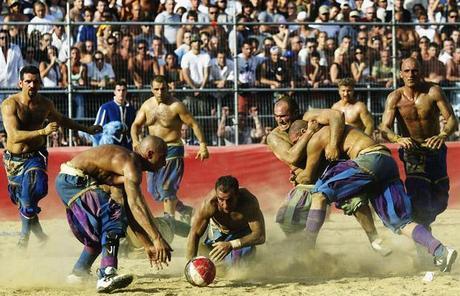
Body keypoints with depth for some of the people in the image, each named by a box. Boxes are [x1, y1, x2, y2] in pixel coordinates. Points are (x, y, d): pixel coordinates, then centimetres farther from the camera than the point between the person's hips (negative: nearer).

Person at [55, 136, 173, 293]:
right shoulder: (130, 164, -17)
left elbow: (131, 212, 18)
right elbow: (135, 205, -27)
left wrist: (148, 245, 15)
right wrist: (157, 239, -30)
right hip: (73, 180, -11)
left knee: (101, 230, 24)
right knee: (113, 216, -23)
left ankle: (78, 273, 39)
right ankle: (107, 277, -36)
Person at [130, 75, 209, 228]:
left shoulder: (176, 106, -12)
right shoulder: (147, 105, 5)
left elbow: (194, 124, -11)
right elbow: (136, 125, 12)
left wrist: (202, 145, -19)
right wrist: (135, 140, -8)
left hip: (172, 150, -7)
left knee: (166, 186, -14)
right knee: (153, 189, 9)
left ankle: (170, 219, -5)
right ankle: (183, 210, 26)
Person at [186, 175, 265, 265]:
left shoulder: (249, 202, -40)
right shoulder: (210, 203, -38)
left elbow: (260, 236, -41)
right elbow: (194, 234, -29)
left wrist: (231, 245, -52)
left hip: (243, 231, -1)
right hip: (218, 230, 1)